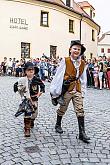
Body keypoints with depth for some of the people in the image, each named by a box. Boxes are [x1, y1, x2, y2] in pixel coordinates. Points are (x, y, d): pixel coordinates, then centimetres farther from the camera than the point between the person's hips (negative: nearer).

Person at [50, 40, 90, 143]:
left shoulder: (82, 63, 5)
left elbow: (83, 79, 13)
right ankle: (58, 125, 36)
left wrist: (83, 91, 10)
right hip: (67, 89, -3)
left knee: (80, 110, -1)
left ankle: (82, 133, 4)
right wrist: (54, 90, -6)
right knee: (62, 109, 11)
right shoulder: (65, 61, -8)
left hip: (77, 90, 4)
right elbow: (58, 75, -7)